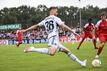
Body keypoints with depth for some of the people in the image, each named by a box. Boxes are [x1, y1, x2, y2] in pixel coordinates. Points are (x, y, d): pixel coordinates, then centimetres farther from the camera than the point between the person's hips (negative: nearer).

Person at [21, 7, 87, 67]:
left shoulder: (45, 20, 24)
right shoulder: (56, 18, 5)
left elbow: (36, 25, 23)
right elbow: (64, 26, -4)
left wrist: (25, 30, 29)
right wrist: (74, 32, -2)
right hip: (54, 37, -9)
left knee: (67, 51, 16)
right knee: (51, 53, -36)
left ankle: (81, 63, 17)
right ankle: (33, 49, -31)